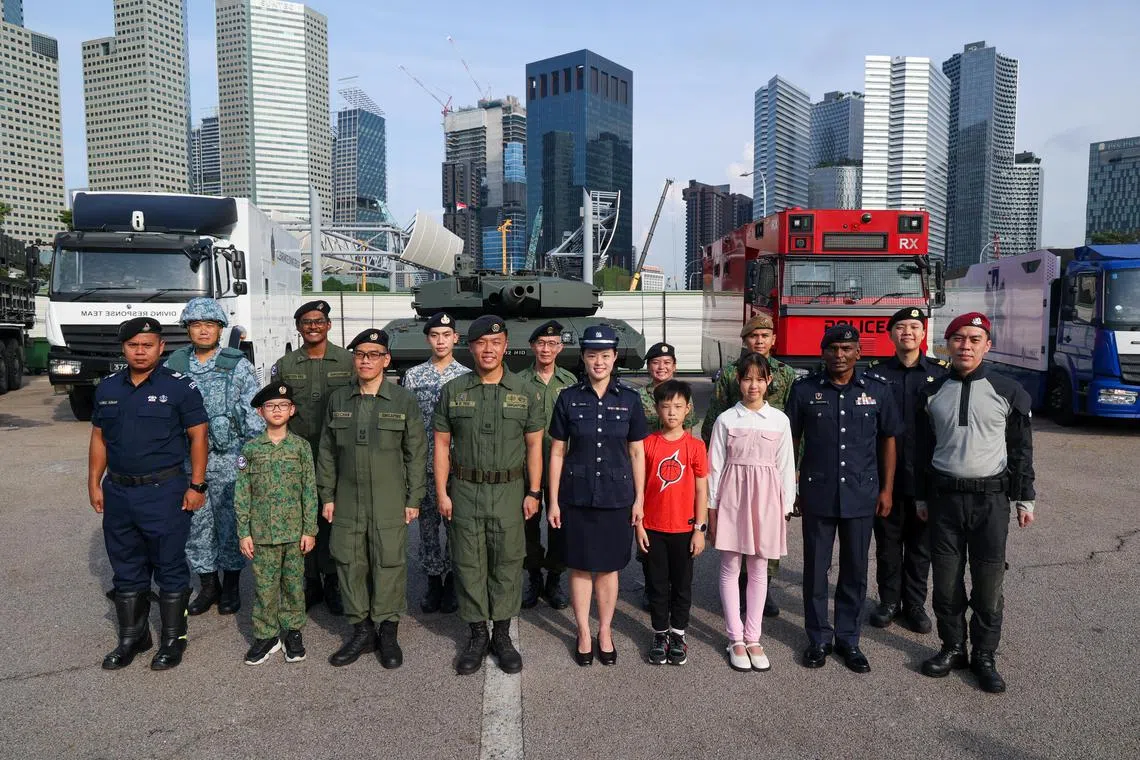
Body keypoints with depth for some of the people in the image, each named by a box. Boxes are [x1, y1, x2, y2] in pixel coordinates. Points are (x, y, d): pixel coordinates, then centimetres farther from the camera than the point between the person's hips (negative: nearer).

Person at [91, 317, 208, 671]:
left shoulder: (180, 387, -7)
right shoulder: (107, 389, 8)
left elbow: (198, 436, -7)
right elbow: (99, 438, 14)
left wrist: (196, 485, -11)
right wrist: (94, 483, 9)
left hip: (164, 492, -5)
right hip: (118, 492, 5)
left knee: (170, 568, 5)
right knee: (127, 569, 15)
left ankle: (173, 639, 18)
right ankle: (132, 637, 30)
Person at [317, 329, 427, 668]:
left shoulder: (404, 400, -1)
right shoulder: (338, 399, 7)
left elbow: (416, 453, 0)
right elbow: (327, 451, 11)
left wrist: (414, 499, -3)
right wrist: (326, 496, 7)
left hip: (390, 502, -3)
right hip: (347, 501, 3)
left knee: (389, 563, 1)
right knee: (350, 563, 6)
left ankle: (388, 631, 17)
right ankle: (361, 630, 22)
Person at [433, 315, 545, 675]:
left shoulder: (524, 393, 3)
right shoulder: (452, 391, 3)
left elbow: (534, 445, 5)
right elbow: (442, 444, 5)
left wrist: (534, 492, -1)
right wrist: (442, 492, -1)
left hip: (510, 490, 0)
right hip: (464, 490, 0)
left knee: (508, 564, 6)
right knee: (468, 564, 6)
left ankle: (502, 635, 22)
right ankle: (477, 635, 22)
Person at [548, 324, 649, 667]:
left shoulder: (629, 399, 0)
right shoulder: (569, 398, -1)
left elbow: (637, 452, 4)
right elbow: (557, 452, 1)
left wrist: (639, 498, 2)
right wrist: (553, 501, -1)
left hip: (616, 495, 0)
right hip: (577, 495, 0)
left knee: (608, 567, 11)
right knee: (581, 567, 8)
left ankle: (605, 632, 27)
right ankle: (583, 633, 24)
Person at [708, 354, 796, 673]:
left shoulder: (780, 420, 1)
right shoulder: (726, 420, -1)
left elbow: (786, 466, 4)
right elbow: (715, 466, 1)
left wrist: (785, 508, 2)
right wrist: (712, 507, 0)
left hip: (766, 497, 1)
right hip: (732, 495, -1)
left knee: (759, 570, 9)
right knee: (730, 568, 5)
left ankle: (753, 638, 20)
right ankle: (736, 640, 16)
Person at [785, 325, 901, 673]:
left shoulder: (878, 389, 0)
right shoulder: (804, 389, -2)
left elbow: (888, 439, 7)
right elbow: (790, 439, 3)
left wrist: (887, 489, 3)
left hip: (861, 494, 1)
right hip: (817, 493, -1)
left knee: (855, 570, 11)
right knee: (816, 568, 8)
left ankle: (848, 639, 26)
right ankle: (818, 638, 23)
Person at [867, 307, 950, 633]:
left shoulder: (941, 372, 2)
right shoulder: (876, 372, 1)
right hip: (885, 475, 0)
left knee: (920, 545, 11)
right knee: (888, 543, 10)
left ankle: (914, 604, 25)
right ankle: (889, 602, 24)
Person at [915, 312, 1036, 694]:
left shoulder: (1008, 391, 0)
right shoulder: (932, 393, 5)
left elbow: (1021, 449, 4)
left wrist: (1025, 499, 4)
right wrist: (920, 496, 10)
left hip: (991, 498, -2)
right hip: (944, 497, 2)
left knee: (988, 582, 4)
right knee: (946, 580, 8)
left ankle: (984, 655, 19)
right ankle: (953, 648, 24)